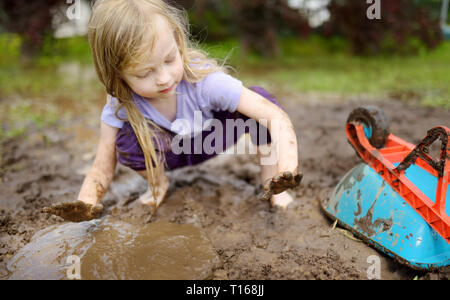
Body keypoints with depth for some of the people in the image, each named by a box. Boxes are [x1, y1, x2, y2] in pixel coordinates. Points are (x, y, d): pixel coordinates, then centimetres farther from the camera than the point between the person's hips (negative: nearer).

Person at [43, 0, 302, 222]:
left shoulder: (205, 81, -35)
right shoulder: (119, 107, -28)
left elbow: (277, 117, -37)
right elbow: (103, 168, -21)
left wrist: (286, 168, -55)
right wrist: (86, 202, -44)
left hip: (211, 140, -1)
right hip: (165, 154, 1)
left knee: (261, 96, -28)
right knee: (128, 138, -34)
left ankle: (270, 181, -10)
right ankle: (158, 183, 0)